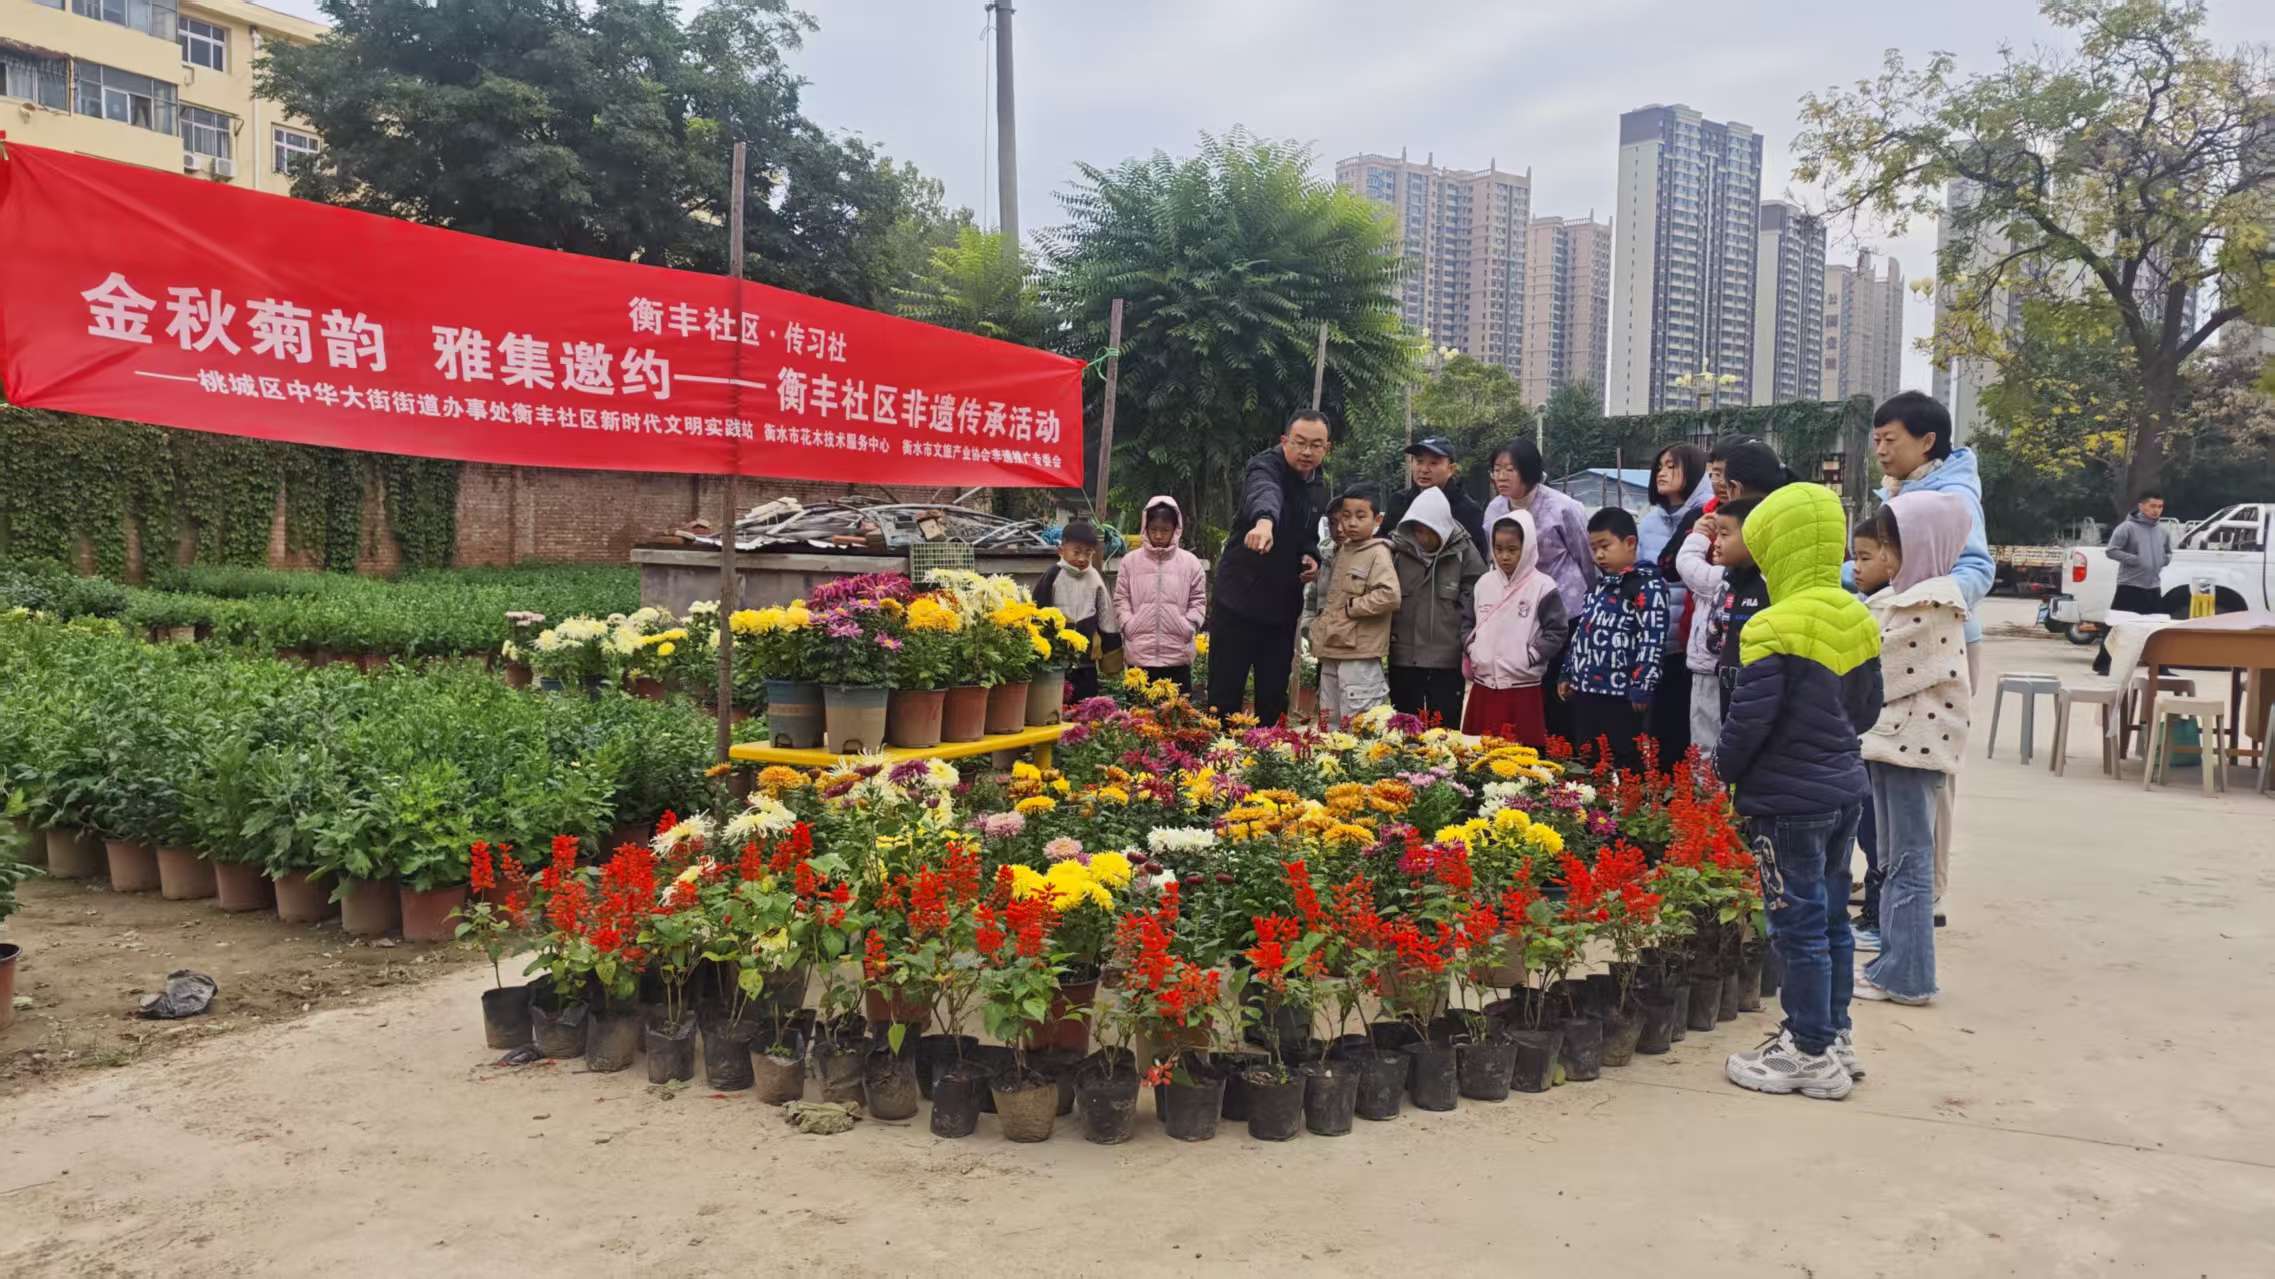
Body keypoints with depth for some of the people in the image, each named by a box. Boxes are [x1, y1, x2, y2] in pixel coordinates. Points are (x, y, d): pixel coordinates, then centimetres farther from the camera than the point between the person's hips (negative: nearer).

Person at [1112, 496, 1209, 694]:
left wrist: (1188, 626, -6)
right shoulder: (1131, 561, 6)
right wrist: (1128, 624, -5)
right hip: (1139, 652, 0)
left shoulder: (1190, 562, 4)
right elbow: (1120, 599, 7)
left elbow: (1199, 601, 6)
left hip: (1177, 653, 0)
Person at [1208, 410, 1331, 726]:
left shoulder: (1320, 488, 11)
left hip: (1284, 608, 7)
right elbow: (1265, 493, -37)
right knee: (1225, 698, -4)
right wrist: (1264, 521, -60)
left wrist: (1312, 558, 3)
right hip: (1240, 602, -6)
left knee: (1274, 698, 9)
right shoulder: (1265, 466, -12)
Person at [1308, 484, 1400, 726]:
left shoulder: (1378, 554, -9)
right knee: (1330, 722, 17)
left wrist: (1351, 608, -15)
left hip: (1360, 654, -9)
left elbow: (1389, 595, -23)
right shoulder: (1342, 552, 14)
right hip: (1332, 651, 9)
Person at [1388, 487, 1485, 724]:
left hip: (1447, 660, -2)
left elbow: (1473, 602, -1)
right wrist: (1386, 640, 1)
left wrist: (1466, 641, -5)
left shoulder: (1463, 552, -5)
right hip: (1403, 658, 2)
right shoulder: (1397, 549, -2)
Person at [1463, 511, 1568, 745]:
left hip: (1523, 689, -5)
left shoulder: (1542, 586, -7)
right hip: (1482, 685, 5)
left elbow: (1557, 630, -6)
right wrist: (1472, 649, 6)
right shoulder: (1484, 583, 10)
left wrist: (1530, 657, -11)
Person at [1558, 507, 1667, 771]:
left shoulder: (1647, 586, -9)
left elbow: (1652, 641, -14)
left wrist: (1642, 687, -17)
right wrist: (1567, 674, 21)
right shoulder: (1598, 585, 16)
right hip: (1585, 690, 8)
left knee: (1623, 766, -3)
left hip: (1621, 694, -8)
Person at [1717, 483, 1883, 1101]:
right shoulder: (1858, 621, 5)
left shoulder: (1775, 628, -20)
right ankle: (1834, 1035, 29)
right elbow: (1867, 708, 15)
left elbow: (1750, 716, -21)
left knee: (1799, 925, 1)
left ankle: (1811, 1056, 9)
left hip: (1787, 797, -8)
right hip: (1843, 785, 8)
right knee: (1831, 916, 18)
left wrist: (1725, 769, -4)